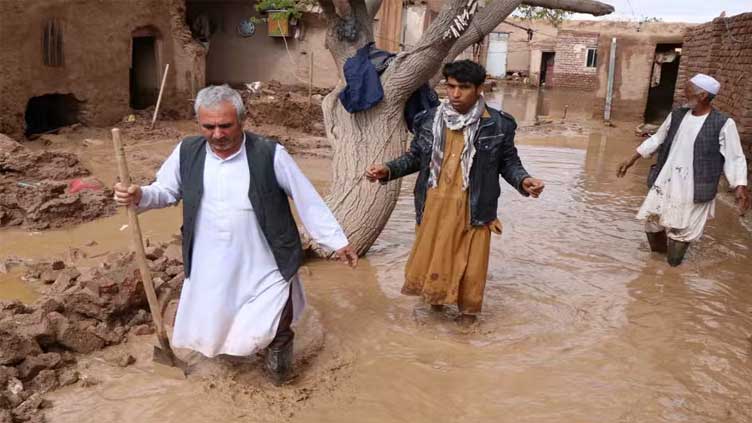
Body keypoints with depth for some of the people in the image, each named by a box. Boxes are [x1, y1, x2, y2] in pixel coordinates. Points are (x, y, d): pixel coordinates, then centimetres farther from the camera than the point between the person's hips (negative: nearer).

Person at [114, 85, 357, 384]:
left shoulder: (270, 155, -16)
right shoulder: (186, 153, -6)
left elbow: (307, 200, -9)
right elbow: (166, 191, 9)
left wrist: (337, 241, -6)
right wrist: (140, 196, -14)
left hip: (263, 267, -3)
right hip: (210, 266, 4)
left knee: (265, 331, -2)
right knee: (208, 330, 19)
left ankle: (279, 337, 33)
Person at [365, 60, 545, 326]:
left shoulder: (498, 124, -6)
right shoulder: (429, 119, 0)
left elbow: (508, 162, 1)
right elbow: (415, 157, 10)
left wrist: (523, 180, -18)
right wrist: (388, 170, -5)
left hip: (473, 208, -2)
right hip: (435, 204, 2)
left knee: (470, 261, 9)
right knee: (431, 256, 15)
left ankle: (468, 309, 33)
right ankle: (436, 296, 43)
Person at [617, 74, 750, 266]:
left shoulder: (723, 124, -13)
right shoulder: (677, 115, 0)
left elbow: (734, 159, -10)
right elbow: (657, 139, 13)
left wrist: (740, 187, -23)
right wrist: (632, 160, 13)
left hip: (693, 189, -5)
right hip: (665, 182, 5)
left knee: (682, 228, 5)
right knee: (653, 221, 14)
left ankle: (673, 261, 30)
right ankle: (659, 248, 42)